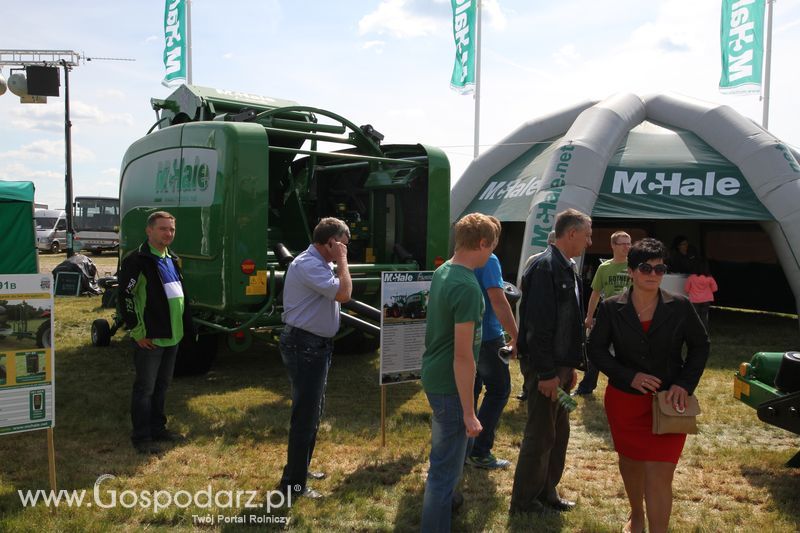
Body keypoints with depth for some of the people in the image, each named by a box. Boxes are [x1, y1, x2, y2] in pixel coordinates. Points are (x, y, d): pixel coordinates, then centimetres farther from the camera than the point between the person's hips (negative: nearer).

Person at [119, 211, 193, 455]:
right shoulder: (137, 260, -12)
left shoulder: (172, 260, 14)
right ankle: (141, 437, 10)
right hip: (149, 339, -8)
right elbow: (125, 297, -16)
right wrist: (138, 332, -16)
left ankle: (158, 429, 29)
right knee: (145, 388, 1)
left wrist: (186, 327, 16)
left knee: (162, 386, 17)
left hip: (171, 336, 8)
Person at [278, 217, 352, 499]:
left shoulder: (319, 263, 14)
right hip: (304, 346, -11)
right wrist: (341, 261, -18)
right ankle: (293, 482, 4)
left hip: (316, 346, 11)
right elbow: (343, 293, -27)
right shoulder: (308, 265, -20)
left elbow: (339, 292, 17)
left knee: (312, 411, 20)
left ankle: (300, 468, 34)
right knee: (305, 413, -5)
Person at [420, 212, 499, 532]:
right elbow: (463, 356, -25)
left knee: (443, 455, 29)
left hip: (433, 376, 10)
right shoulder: (467, 287, -24)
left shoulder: (442, 272, 5)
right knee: (447, 467, 2)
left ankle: (441, 502, 49)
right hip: (450, 385, -10)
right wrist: (469, 412, -19)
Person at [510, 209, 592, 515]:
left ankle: (547, 492, 32)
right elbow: (538, 325, -23)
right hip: (546, 368, -9)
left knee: (559, 433, 18)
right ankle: (523, 501, 16)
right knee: (540, 436, 2)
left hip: (562, 365, 9)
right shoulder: (545, 266, -19)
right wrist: (546, 373, -22)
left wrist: (571, 366, 16)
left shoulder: (567, 268, 11)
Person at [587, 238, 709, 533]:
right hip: (624, 399, 2)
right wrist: (629, 376, -16)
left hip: (668, 400, -2)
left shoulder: (679, 307, -8)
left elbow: (700, 345, 3)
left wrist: (685, 383, -10)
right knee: (630, 461, 21)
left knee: (659, 475, -8)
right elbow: (596, 349, -2)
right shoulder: (612, 308, -7)